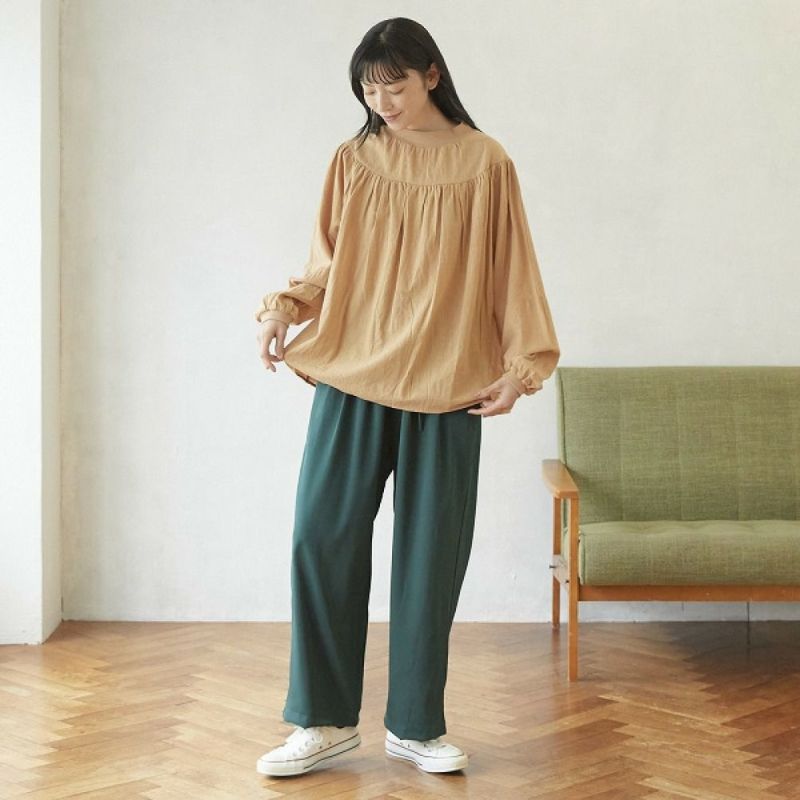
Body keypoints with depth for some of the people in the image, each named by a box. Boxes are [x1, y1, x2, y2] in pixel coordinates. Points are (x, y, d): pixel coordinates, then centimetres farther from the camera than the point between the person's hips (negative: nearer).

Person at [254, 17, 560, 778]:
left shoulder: (484, 162, 3)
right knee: (323, 538, -3)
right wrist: (284, 307, -8)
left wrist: (521, 363, -2)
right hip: (352, 373, 1)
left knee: (431, 553, 3)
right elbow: (326, 264, 10)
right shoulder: (352, 161, 7)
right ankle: (324, 720, 9)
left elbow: (509, 268, 4)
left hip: (445, 384, -1)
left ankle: (415, 723, 17)